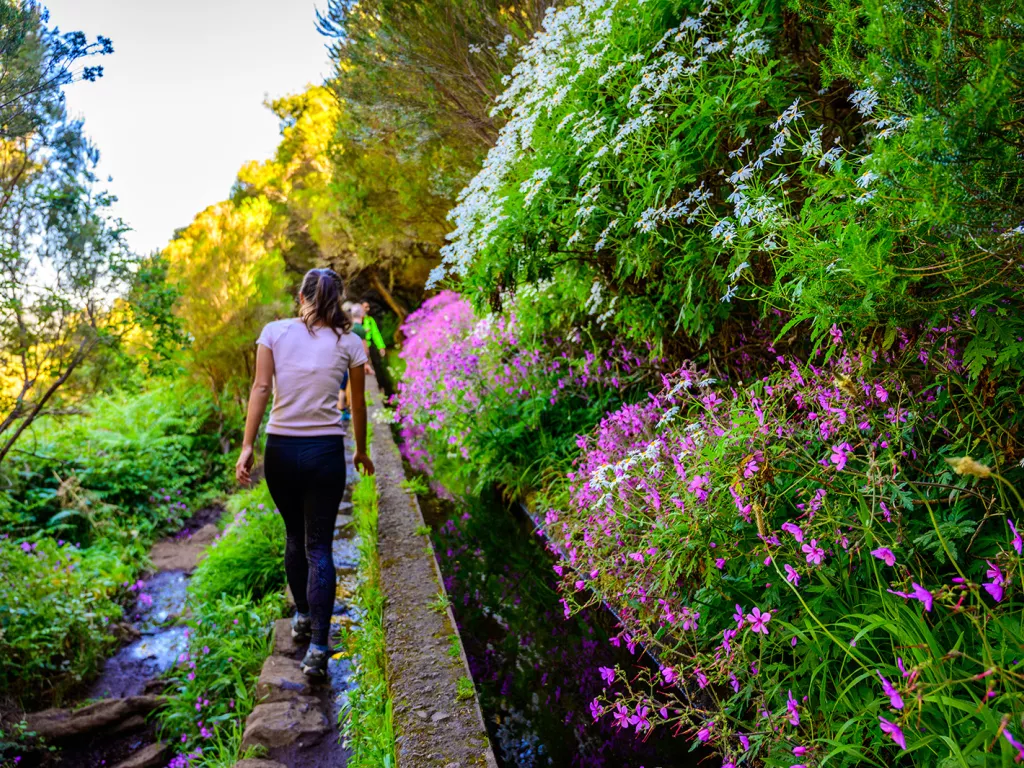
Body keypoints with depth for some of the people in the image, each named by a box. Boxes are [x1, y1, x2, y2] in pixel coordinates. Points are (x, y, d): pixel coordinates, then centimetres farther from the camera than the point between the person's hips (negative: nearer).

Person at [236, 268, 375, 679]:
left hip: (281, 448, 1)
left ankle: (302, 618, 37)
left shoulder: (274, 331, 1)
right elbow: (358, 403, 6)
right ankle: (317, 647, -2)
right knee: (319, 546, 4)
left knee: (295, 536, 21)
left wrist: (247, 446, -9)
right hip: (325, 451, -1)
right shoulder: (349, 342, 1)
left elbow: (261, 387, -8)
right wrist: (361, 450, 19)